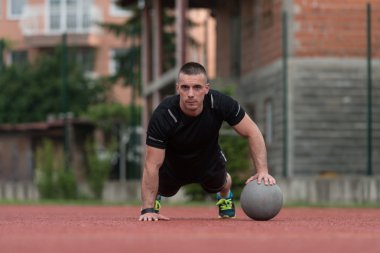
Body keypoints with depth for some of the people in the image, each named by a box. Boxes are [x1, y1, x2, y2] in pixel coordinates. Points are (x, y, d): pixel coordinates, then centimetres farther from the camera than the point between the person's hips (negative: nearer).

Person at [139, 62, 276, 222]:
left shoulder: (220, 103, -34)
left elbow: (252, 132, -22)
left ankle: (225, 196, 37)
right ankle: (153, 199, 43)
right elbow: (152, 165, -36)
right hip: (173, 165, -2)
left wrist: (262, 171, -34)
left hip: (209, 162, 2)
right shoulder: (162, 116, -39)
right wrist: (148, 209, -39)